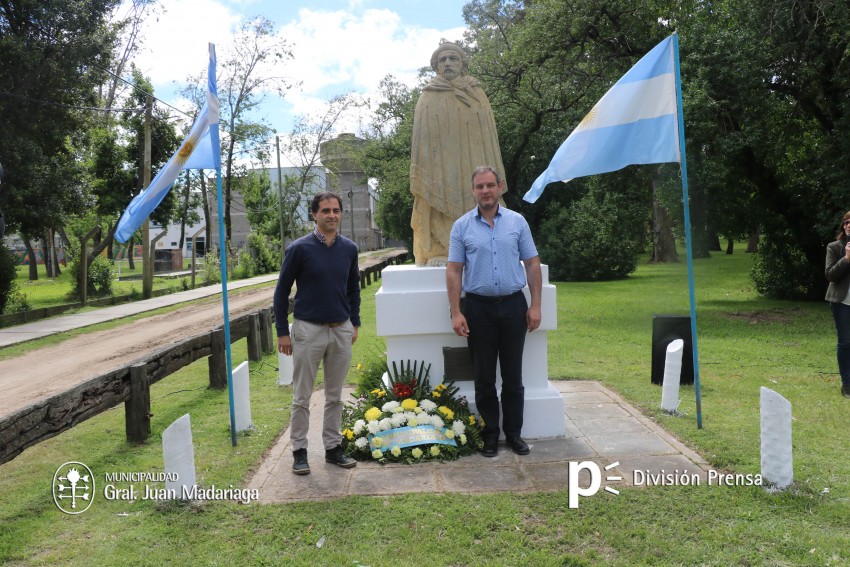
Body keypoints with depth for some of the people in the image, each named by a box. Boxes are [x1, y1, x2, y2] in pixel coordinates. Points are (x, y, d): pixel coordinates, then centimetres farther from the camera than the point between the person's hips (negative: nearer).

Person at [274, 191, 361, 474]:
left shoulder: (349, 249, 3)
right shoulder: (299, 248, -9)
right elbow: (282, 290, -4)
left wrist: (355, 323, 10)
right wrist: (282, 331, -5)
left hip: (341, 330, 4)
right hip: (308, 330, -4)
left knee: (335, 396, 12)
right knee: (302, 397, 5)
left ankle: (333, 447, 24)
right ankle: (299, 451, 17)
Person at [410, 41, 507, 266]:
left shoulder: (477, 95, 14)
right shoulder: (429, 98, 8)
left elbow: (489, 138, 12)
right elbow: (422, 140, 3)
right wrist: (423, 179, -7)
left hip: (473, 169, 2)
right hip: (442, 172, -2)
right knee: (443, 210, -11)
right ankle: (440, 256, -12)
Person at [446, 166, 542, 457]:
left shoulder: (517, 222, 4)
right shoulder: (462, 226, 1)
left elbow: (532, 264, 5)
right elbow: (453, 271, -1)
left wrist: (535, 305, -1)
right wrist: (456, 313, -8)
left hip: (513, 305, 1)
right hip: (478, 307, -1)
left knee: (513, 376, 8)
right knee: (484, 378, 7)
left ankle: (514, 433, 21)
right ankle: (490, 434, 19)